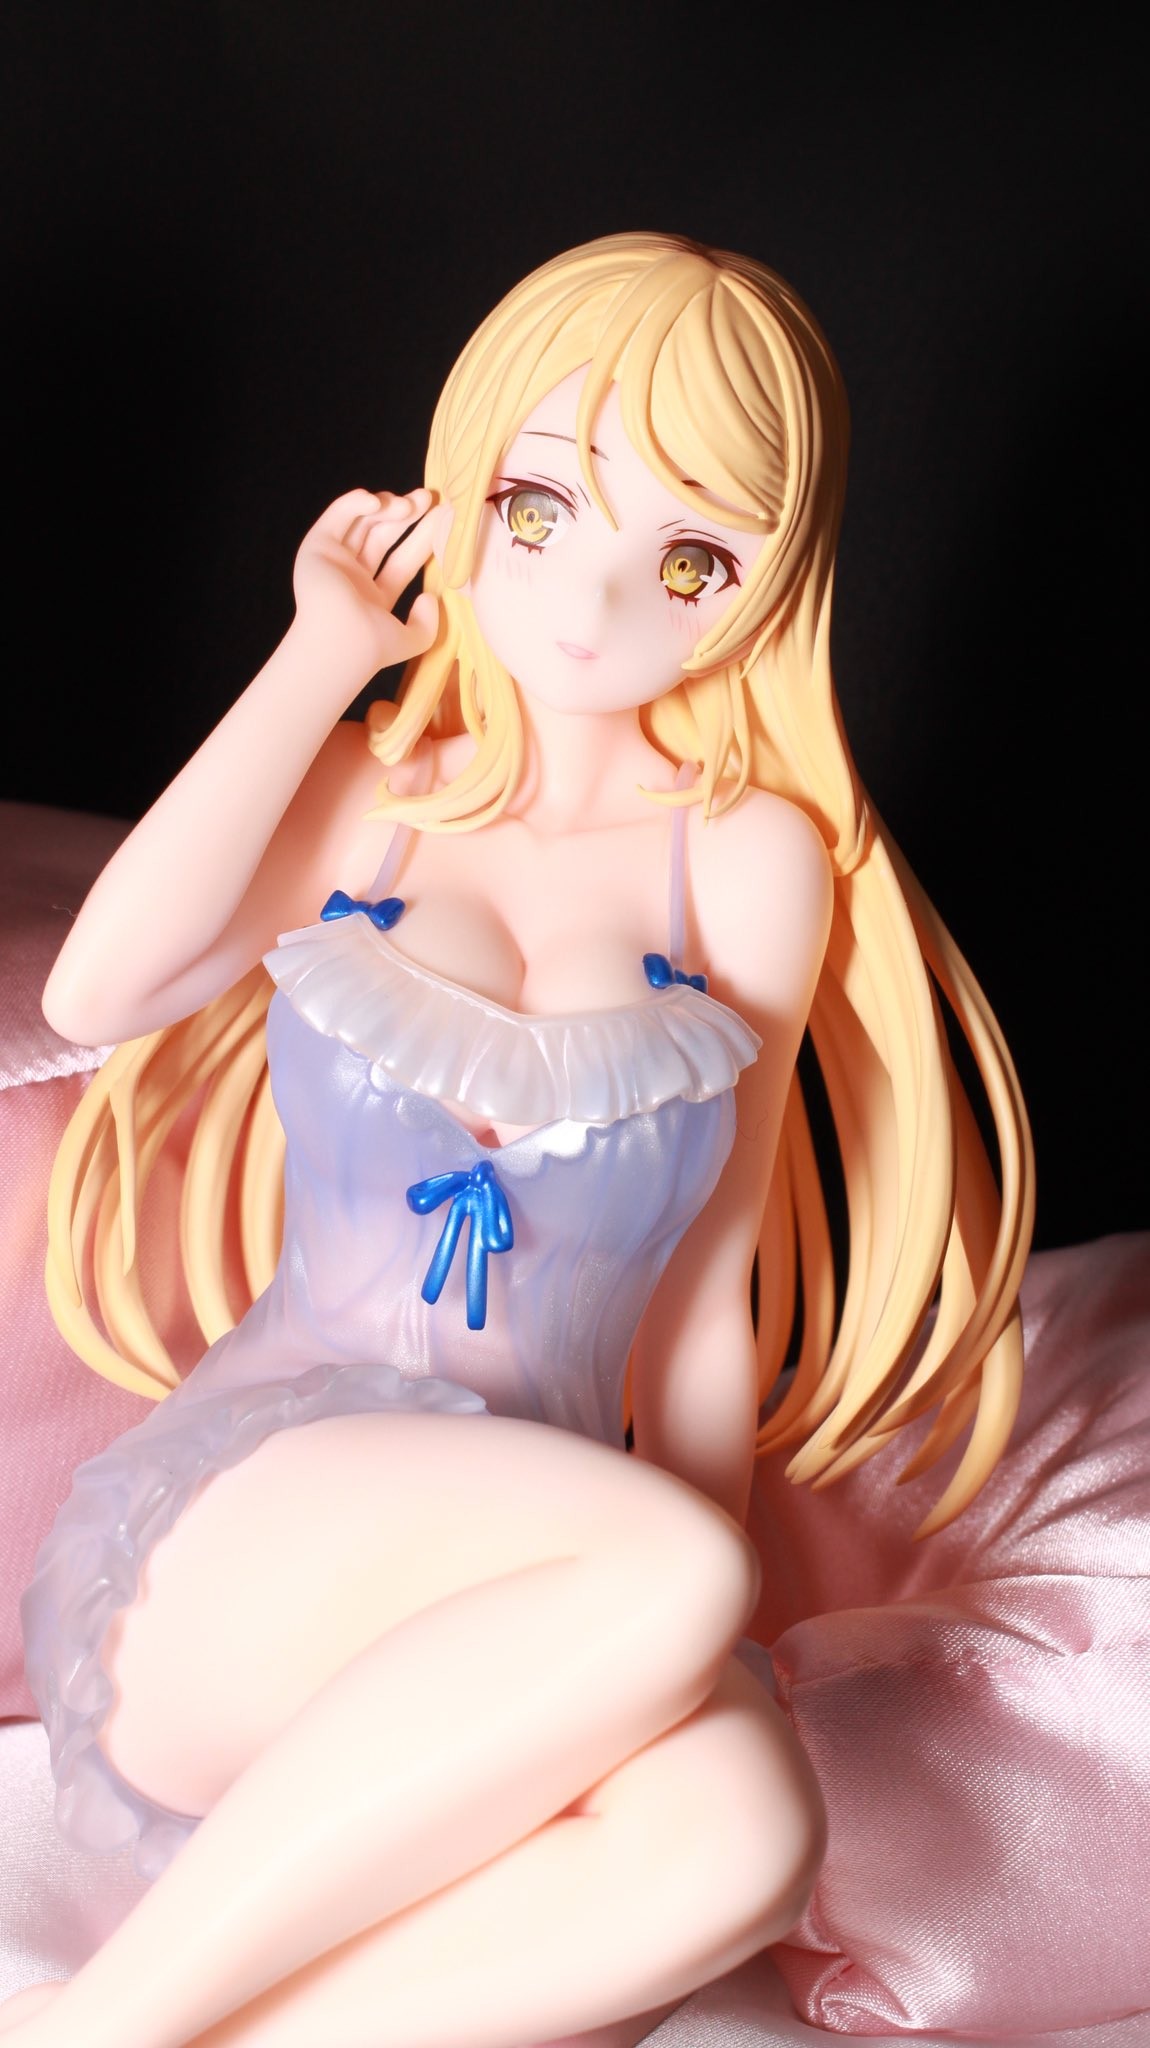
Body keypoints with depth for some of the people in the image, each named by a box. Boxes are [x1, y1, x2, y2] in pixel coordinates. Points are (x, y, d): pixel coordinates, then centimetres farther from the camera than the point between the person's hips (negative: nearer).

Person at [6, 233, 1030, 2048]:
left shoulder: (753, 860, 7)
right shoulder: (366, 794, 9)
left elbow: (703, 1291, 7)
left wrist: (696, 1667, 4)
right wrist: (322, 657, -1)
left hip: (513, 1641, 1)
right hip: (223, 1543, -1)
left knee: (741, 1829, -32)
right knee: (664, 1579, -33)